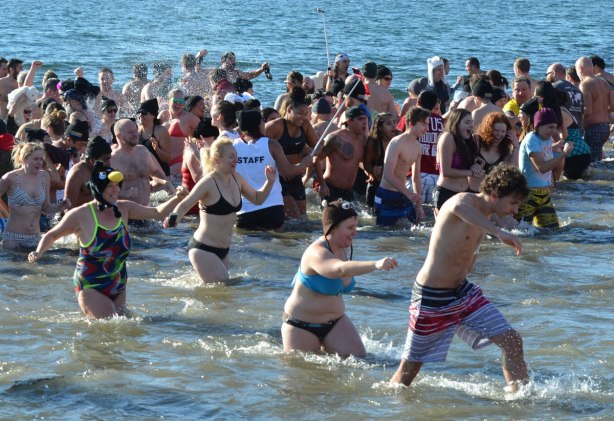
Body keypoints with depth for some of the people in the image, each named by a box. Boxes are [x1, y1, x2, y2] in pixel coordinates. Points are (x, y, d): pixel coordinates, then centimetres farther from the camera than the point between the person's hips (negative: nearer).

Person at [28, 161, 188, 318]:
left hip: (118, 289, 6)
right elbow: (51, 235, 1)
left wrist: (176, 199, -7)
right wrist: (39, 252, -17)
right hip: (91, 288, -6)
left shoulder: (124, 209, 2)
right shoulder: (81, 215, -11)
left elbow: (157, 213, 9)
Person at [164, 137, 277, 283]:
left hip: (223, 249, 8)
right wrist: (173, 219, -41)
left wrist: (270, 182, 3)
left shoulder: (236, 179, 6)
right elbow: (185, 205, -21)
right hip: (203, 249, -8)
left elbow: (257, 199, 19)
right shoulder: (209, 182, -16)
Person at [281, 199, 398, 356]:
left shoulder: (343, 249, 0)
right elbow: (341, 269, -48)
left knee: (358, 358, -7)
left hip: (335, 322, 7)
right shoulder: (316, 253, -28)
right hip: (302, 325, -7)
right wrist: (376, 265, -60)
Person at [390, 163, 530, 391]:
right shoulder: (466, 200, -18)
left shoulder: (483, 218, 8)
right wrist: (499, 232, -52)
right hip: (431, 297, -8)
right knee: (410, 367, 2)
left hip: (463, 292, 8)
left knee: (512, 340, -3)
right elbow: (458, 207, -46)